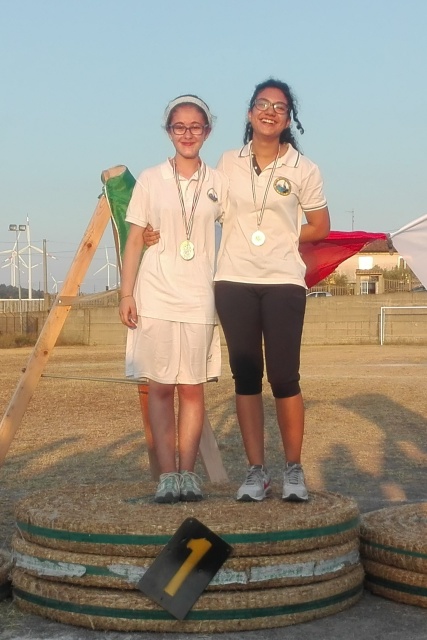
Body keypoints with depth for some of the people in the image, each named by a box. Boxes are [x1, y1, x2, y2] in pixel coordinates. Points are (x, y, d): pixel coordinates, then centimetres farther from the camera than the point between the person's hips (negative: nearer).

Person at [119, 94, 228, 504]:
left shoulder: (218, 182, 7)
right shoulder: (150, 179, 5)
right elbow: (134, 240, 4)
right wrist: (126, 294, -3)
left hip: (200, 298, 1)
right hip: (156, 297, -1)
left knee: (192, 388, 2)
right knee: (160, 386, -3)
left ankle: (187, 474, 6)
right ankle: (167, 475, 0)